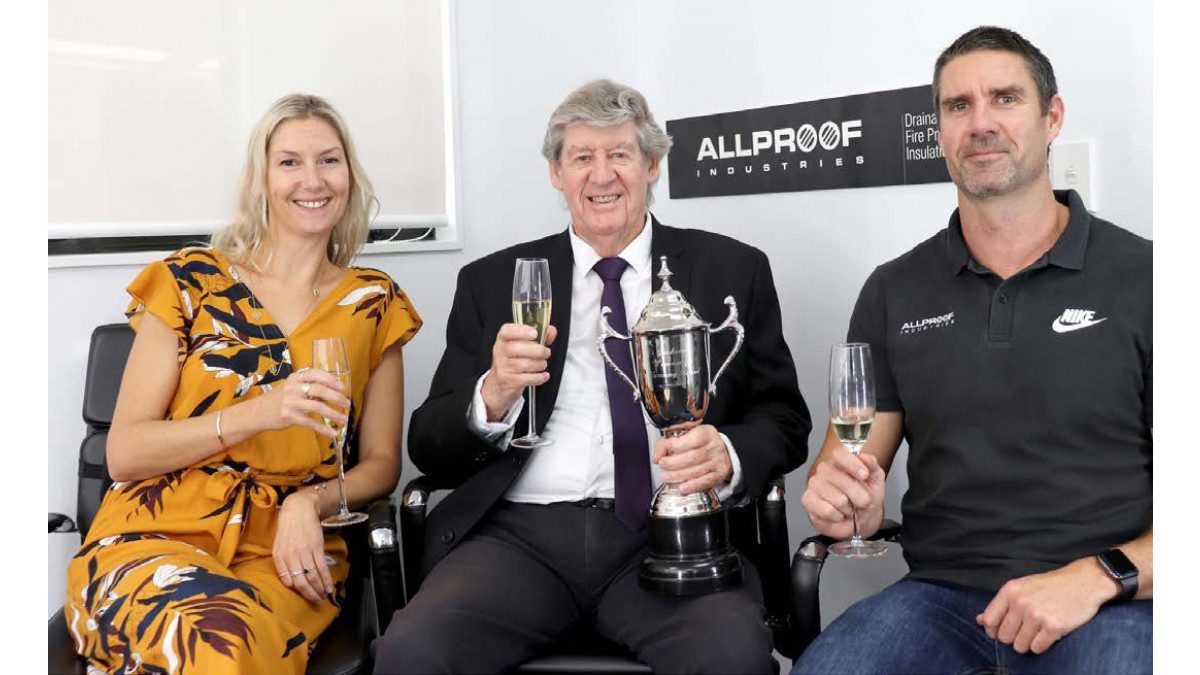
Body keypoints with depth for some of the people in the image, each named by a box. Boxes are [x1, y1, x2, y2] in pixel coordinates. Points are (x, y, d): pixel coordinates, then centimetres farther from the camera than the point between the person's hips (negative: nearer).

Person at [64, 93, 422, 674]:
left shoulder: (374, 304, 9)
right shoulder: (188, 281, 4)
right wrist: (256, 415, -16)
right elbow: (123, 452, -1)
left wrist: (310, 502, -10)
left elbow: (381, 463, 11)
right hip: (157, 536, -1)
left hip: (288, 556, 1)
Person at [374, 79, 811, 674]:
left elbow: (784, 420, 11)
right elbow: (428, 448, 10)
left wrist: (728, 456, -13)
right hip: (521, 535, 1)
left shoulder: (732, 271, 12)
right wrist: (491, 397, -12)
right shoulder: (492, 281, 13)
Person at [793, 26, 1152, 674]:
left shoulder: (1141, 278, 0)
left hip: (1112, 604, -1)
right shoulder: (893, 292, 9)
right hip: (939, 593, 2)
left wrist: (1100, 577, -17)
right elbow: (849, 463, 11)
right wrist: (838, 496, -12)